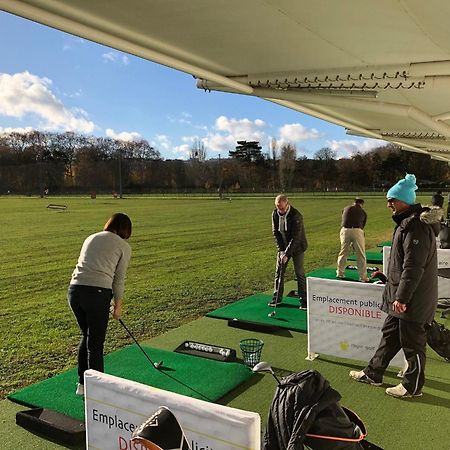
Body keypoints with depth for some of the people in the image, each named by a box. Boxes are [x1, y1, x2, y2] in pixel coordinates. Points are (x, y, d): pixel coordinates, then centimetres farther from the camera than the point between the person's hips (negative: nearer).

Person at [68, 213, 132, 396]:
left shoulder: (91, 238, 22)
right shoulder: (124, 246, 7)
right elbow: (119, 280, 8)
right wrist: (118, 305, 20)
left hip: (75, 290, 6)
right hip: (98, 293, -5)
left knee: (86, 335, 23)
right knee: (95, 344, 6)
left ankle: (82, 384, 32)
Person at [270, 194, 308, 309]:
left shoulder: (296, 215, -24)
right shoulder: (275, 214, -7)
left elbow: (295, 237, -25)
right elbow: (275, 232, -3)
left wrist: (287, 254, -26)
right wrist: (281, 250, -11)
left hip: (297, 247, -5)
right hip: (283, 247, 5)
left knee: (299, 273, -4)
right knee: (278, 271, 6)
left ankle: (303, 299, 6)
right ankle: (277, 297, 18)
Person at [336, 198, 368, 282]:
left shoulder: (346, 208, 22)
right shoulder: (363, 212, 19)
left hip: (345, 230, 2)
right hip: (357, 231, -2)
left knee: (343, 252, 15)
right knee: (361, 255, 5)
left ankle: (340, 273, 24)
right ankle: (363, 277, 8)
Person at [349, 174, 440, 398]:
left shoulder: (416, 227, -22)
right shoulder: (407, 222, 11)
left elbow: (413, 267, -26)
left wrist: (402, 296, -23)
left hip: (412, 299, -10)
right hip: (401, 295, 10)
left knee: (412, 341, 5)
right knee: (390, 334, 18)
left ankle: (413, 386, 21)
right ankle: (373, 373, 31)